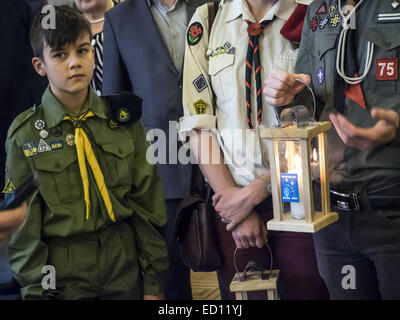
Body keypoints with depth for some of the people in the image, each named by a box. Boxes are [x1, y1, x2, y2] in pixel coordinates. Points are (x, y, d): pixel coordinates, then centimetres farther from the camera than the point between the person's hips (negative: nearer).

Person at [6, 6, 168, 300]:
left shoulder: (123, 119, 0)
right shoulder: (25, 134, -5)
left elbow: (146, 200, 3)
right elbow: (24, 222, -3)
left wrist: (154, 280, 2)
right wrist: (34, 289, -6)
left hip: (125, 264, 2)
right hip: (62, 271, -2)